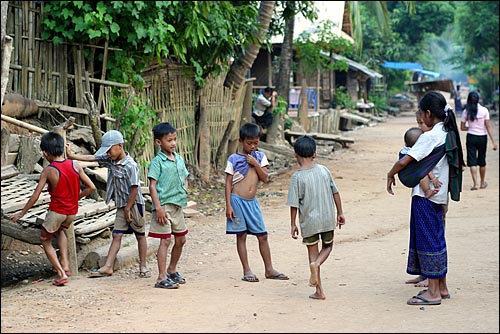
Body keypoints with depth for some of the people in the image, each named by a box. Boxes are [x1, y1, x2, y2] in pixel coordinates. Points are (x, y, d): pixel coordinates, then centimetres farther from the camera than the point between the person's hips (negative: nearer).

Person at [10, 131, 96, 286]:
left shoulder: (48, 170, -14)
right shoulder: (76, 165, -5)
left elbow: (35, 196, -11)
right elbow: (91, 187, -3)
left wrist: (21, 213, 1)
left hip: (56, 211, -5)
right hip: (72, 212, 5)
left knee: (45, 240, 18)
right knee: (59, 231, 35)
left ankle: (61, 274, 5)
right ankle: (65, 265, 23)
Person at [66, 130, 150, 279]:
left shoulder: (130, 165, -21)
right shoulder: (110, 159, 2)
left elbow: (135, 188, -19)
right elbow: (92, 158, 2)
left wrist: (128, 209, -14)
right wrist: (73, 156, -7)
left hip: (134, 204, -7)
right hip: (121, 205, 7)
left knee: (140, 235, 7)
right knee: (116, 235, 4)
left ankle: (143, 266, 16)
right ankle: (107, 267, 1)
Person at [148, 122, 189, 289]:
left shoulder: (179, 159, 11)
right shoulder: (157, 162, -10)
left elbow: (185, 178, 22)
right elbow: (152, 186, -14)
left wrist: (184, 192, 1)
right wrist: (158, 208, -20)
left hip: (177, 205, 7)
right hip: (164, 205, -7)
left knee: (181, 239, 15)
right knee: (165, 240, -7)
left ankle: (172, 270, 33)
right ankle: (162, 277, -4)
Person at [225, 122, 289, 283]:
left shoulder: (260, 156, 6)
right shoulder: (233, 159, -4)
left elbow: (265, 178, -1)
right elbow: (228, 183, -4)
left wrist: (255, 164, -14)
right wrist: (228, 205, -10)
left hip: (252, 202, 4)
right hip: (237, 200, -4)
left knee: (263, 236, 6)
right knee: (241, 236, 2)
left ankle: (269, 269, 15)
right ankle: (247, 271, 8)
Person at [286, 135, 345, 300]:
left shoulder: (297, 177, -12)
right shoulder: (324, 170, -1)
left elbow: (294, 204, -10)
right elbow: (335, 193, 5)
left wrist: (293, 224, 0)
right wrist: (340, 213, 16)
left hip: (309, 221, -2)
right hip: (328, 218, 3)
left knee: (313, 253, 10)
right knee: (328, 246, 24)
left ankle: (319, 291, 9)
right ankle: (317, 263, -8)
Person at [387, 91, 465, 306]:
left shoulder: (429, 137, -18)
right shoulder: (449, 134, 7)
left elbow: (404, 162, -22)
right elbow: (458, 164, 20)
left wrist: (390, 175, -3)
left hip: (425, 195, -9)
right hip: (439, 195, 9)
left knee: (427, 240, -3)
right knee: (436, 238, 15)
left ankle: (433, 292, 2)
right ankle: (442, 287, 23)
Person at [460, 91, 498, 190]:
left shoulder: (466, 111, -4)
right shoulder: (484, 110, -6)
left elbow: (462, 128, 0)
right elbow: (488, 127, -8)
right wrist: (493, 142, -7)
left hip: (471, 137, -1)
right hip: (482, 137, 1)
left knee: (472, 161, 1)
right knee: (482, 161, 15)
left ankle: (475, 184, -11)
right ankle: (482, 183, 28)